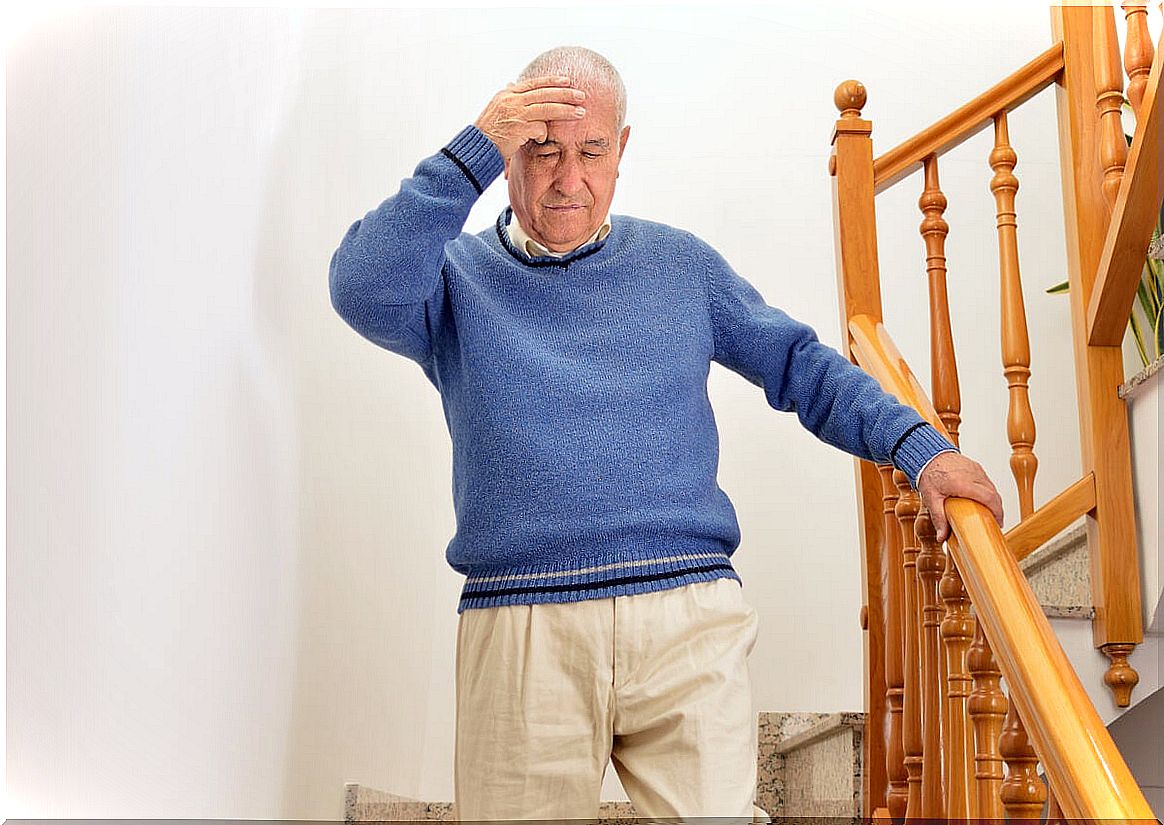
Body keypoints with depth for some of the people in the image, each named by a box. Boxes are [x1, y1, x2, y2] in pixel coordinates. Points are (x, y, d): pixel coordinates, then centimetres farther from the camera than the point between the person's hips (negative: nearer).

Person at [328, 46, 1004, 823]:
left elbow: (802, 366, 19)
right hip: (521, 631, -1)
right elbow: (364, 289, -12)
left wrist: (919, 448, 7)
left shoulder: (681, 263, 17)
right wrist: (473, 151, -14)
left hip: (690, 617, 1)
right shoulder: (458, 274, 9)